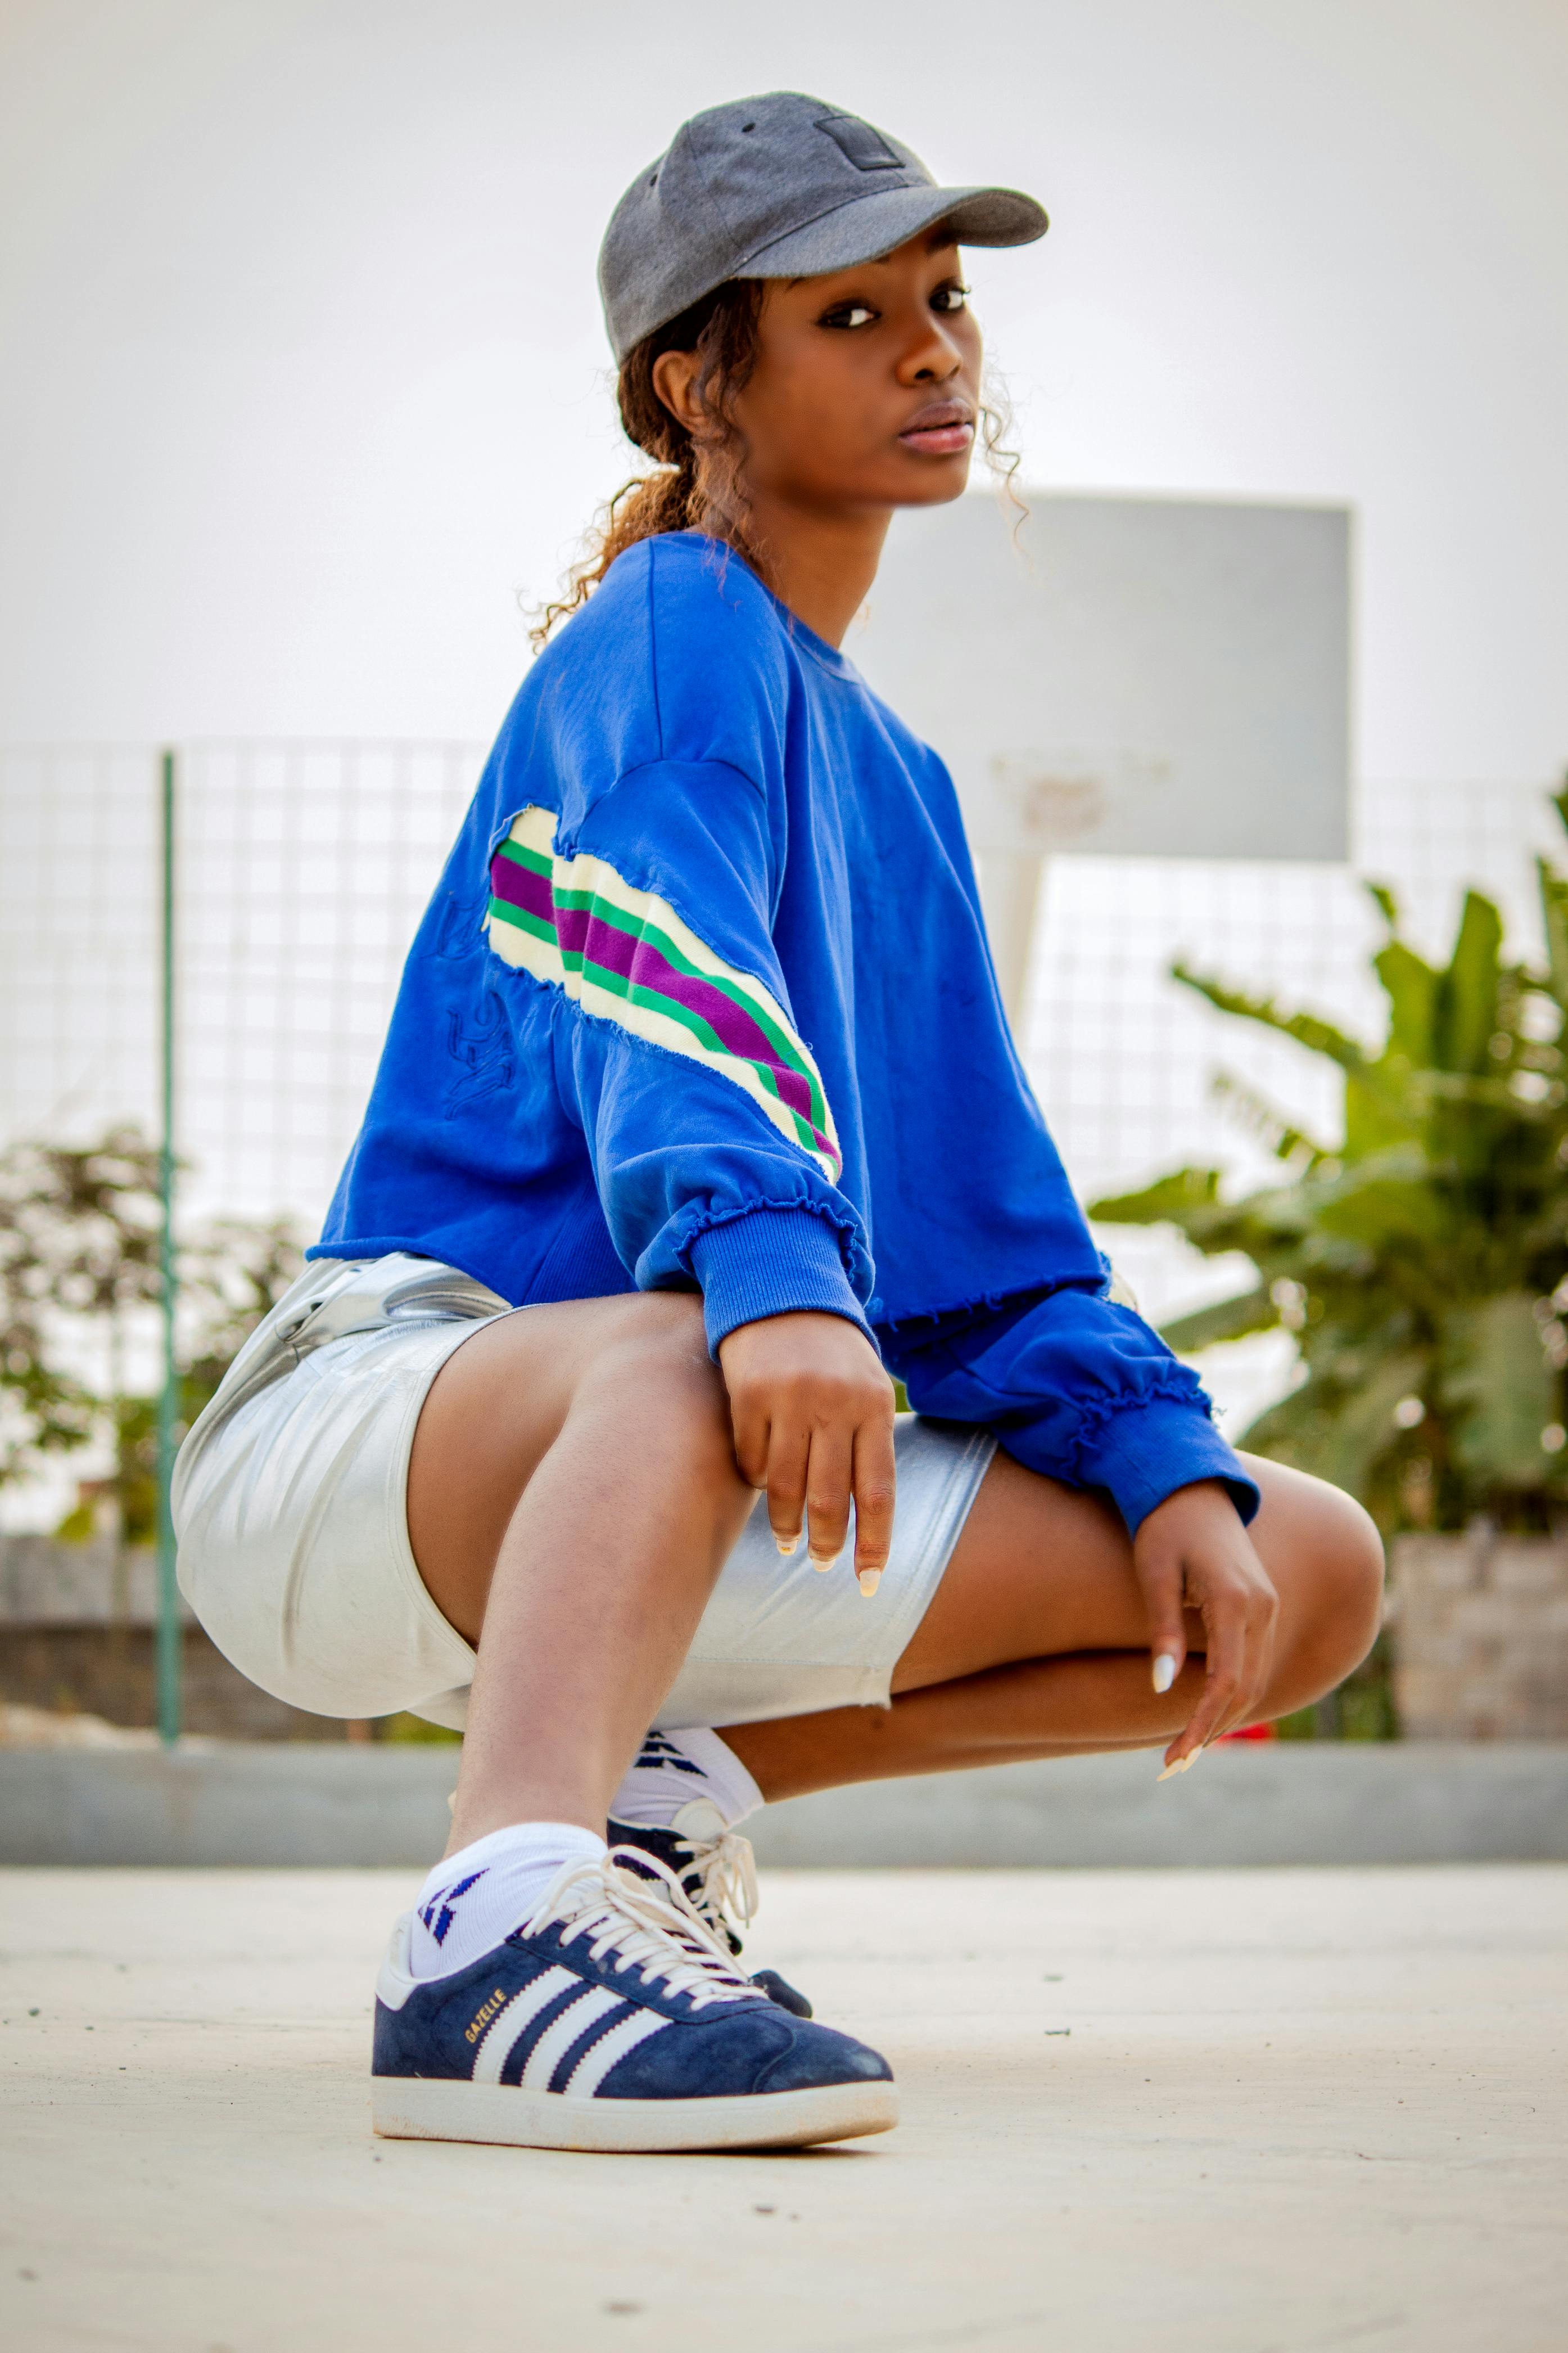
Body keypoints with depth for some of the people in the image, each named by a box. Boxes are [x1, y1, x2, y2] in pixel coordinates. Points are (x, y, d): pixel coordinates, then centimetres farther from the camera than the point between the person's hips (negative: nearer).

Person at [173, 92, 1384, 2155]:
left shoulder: (892, 773, 20)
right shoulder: (673, 633, -5)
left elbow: (977, 1213, 18)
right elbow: (660, 958, -27)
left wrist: (1165, 1466, 1)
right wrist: (768, 1262, -47)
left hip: (706, 1516, 8)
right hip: (371, 1441, -8)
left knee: (1313, 1570, 0)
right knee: (689, 1339, -41)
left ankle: (670, 1788, -3)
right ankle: (501, 1928, -59)